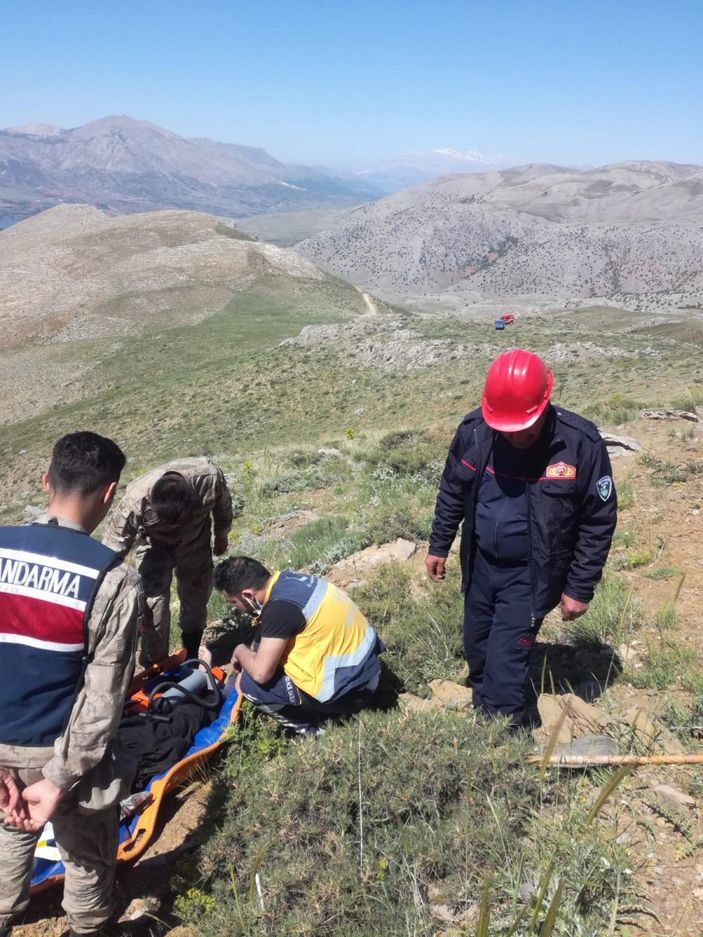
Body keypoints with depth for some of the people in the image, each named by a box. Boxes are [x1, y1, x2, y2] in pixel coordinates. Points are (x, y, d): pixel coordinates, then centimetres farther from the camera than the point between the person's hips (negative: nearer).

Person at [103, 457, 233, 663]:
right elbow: (112, 552, -29)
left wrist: (221, 535, 5)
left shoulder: (210, 478, -37)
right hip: (155, 545, -2)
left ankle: (191, 659, 37)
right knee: (154, 604, -8)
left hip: (195, 540, 2)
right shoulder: (136, 500, -42)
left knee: (196, 599, 13)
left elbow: (223, 505, -12)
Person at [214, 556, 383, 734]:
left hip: (348, 689, -9)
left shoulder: (281, 606, -24)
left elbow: (260, 673, -21)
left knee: (247, 683, -8)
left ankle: (312, 729, 7)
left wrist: (240, 651, -3)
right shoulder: (286, 579, 2)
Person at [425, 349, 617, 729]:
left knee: (506, 660, -3)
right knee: (476, 647, 20)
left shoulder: (581, 443, -23)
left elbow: (599, 522, -12)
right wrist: (438, 545, 11)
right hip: (480, 564, 4)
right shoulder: (474, 429, -15)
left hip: (530, 573, -4)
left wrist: (580, 588, -9)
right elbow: (452, 491, 3)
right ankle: (482, 711, 47)